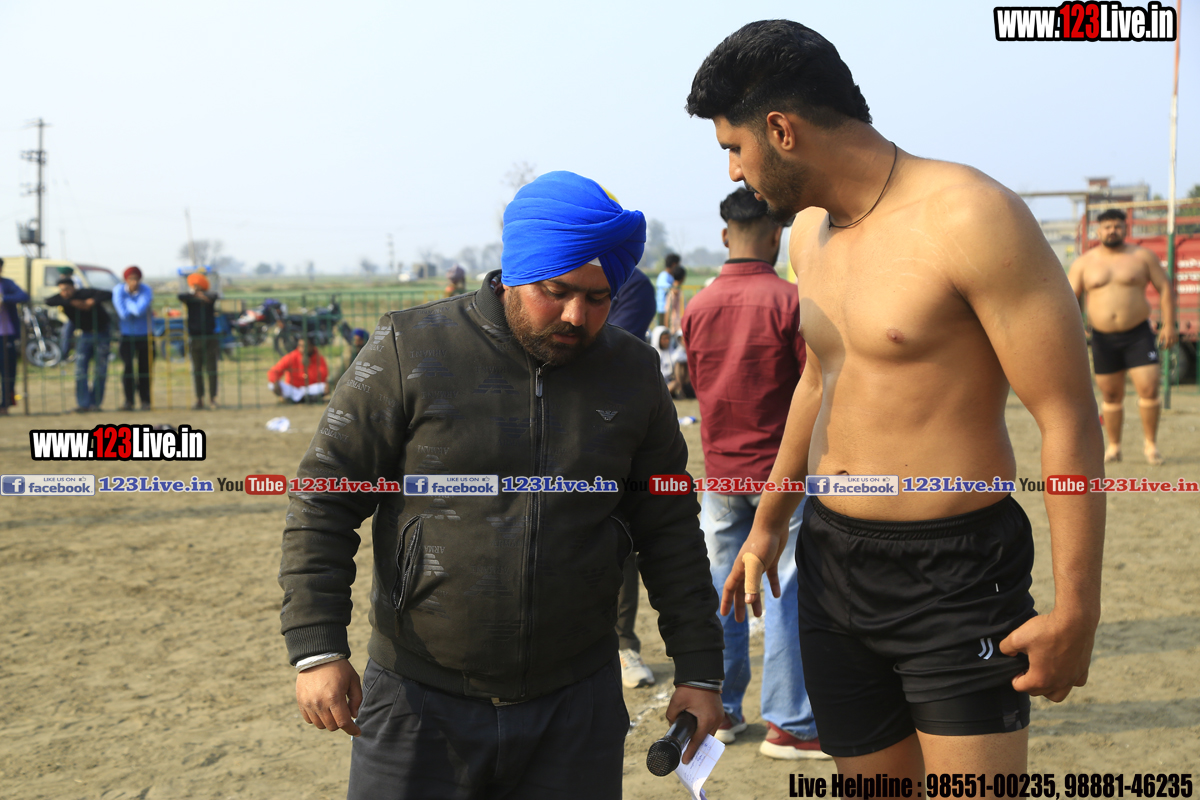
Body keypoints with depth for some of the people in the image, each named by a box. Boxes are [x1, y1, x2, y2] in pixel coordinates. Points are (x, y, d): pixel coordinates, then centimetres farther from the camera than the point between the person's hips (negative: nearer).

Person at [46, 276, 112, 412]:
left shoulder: (87, 294, -18)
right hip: (85, 336, 4)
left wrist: (93, 301, -39)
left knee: (100, 370, -2)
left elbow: (109, 295, -25)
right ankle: (83, 403, -6)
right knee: (80, 370, -6)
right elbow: (49, 301, -26)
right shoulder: (63, 299, -7)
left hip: (102, 334, -4)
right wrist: (72, 303, -32)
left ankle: (95, 402, 6)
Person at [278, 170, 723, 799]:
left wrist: (698, 670, 8)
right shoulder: (411, 352, -7)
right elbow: (323, 503, -5)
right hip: (422, 699, -2)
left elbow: (670, 532, 10)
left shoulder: (632, 373, 4)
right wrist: (317, 649, -13)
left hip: (577, 704, 2)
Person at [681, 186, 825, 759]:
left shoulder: (698, 308, 2)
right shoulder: (790, 302, -12)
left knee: (722, 590, 13)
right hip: (783, 469, -5)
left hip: (720, 470, 5)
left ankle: (721, 710, 22)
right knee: (787, 594, 0)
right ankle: (788, 724, 3)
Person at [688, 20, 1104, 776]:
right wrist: (769, 522, 32)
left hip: (952, 573, -7)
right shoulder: (810, 231, 9)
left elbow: (1070, 417, -17)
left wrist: (1076, 609, -18)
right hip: (831, 564, 7)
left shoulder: (970, 218, -17)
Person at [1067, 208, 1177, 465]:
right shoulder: (1084, 263, 6)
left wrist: (1169, 324, -3)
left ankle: (1150, 443, 4)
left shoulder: (1143, 257, 4)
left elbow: (1165, 289, 5)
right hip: (1103, 338, 1)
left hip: (1138, 335, -1)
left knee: (1149, 388, -10)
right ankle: (1113, 446, 18)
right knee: (1110, 395, 6)